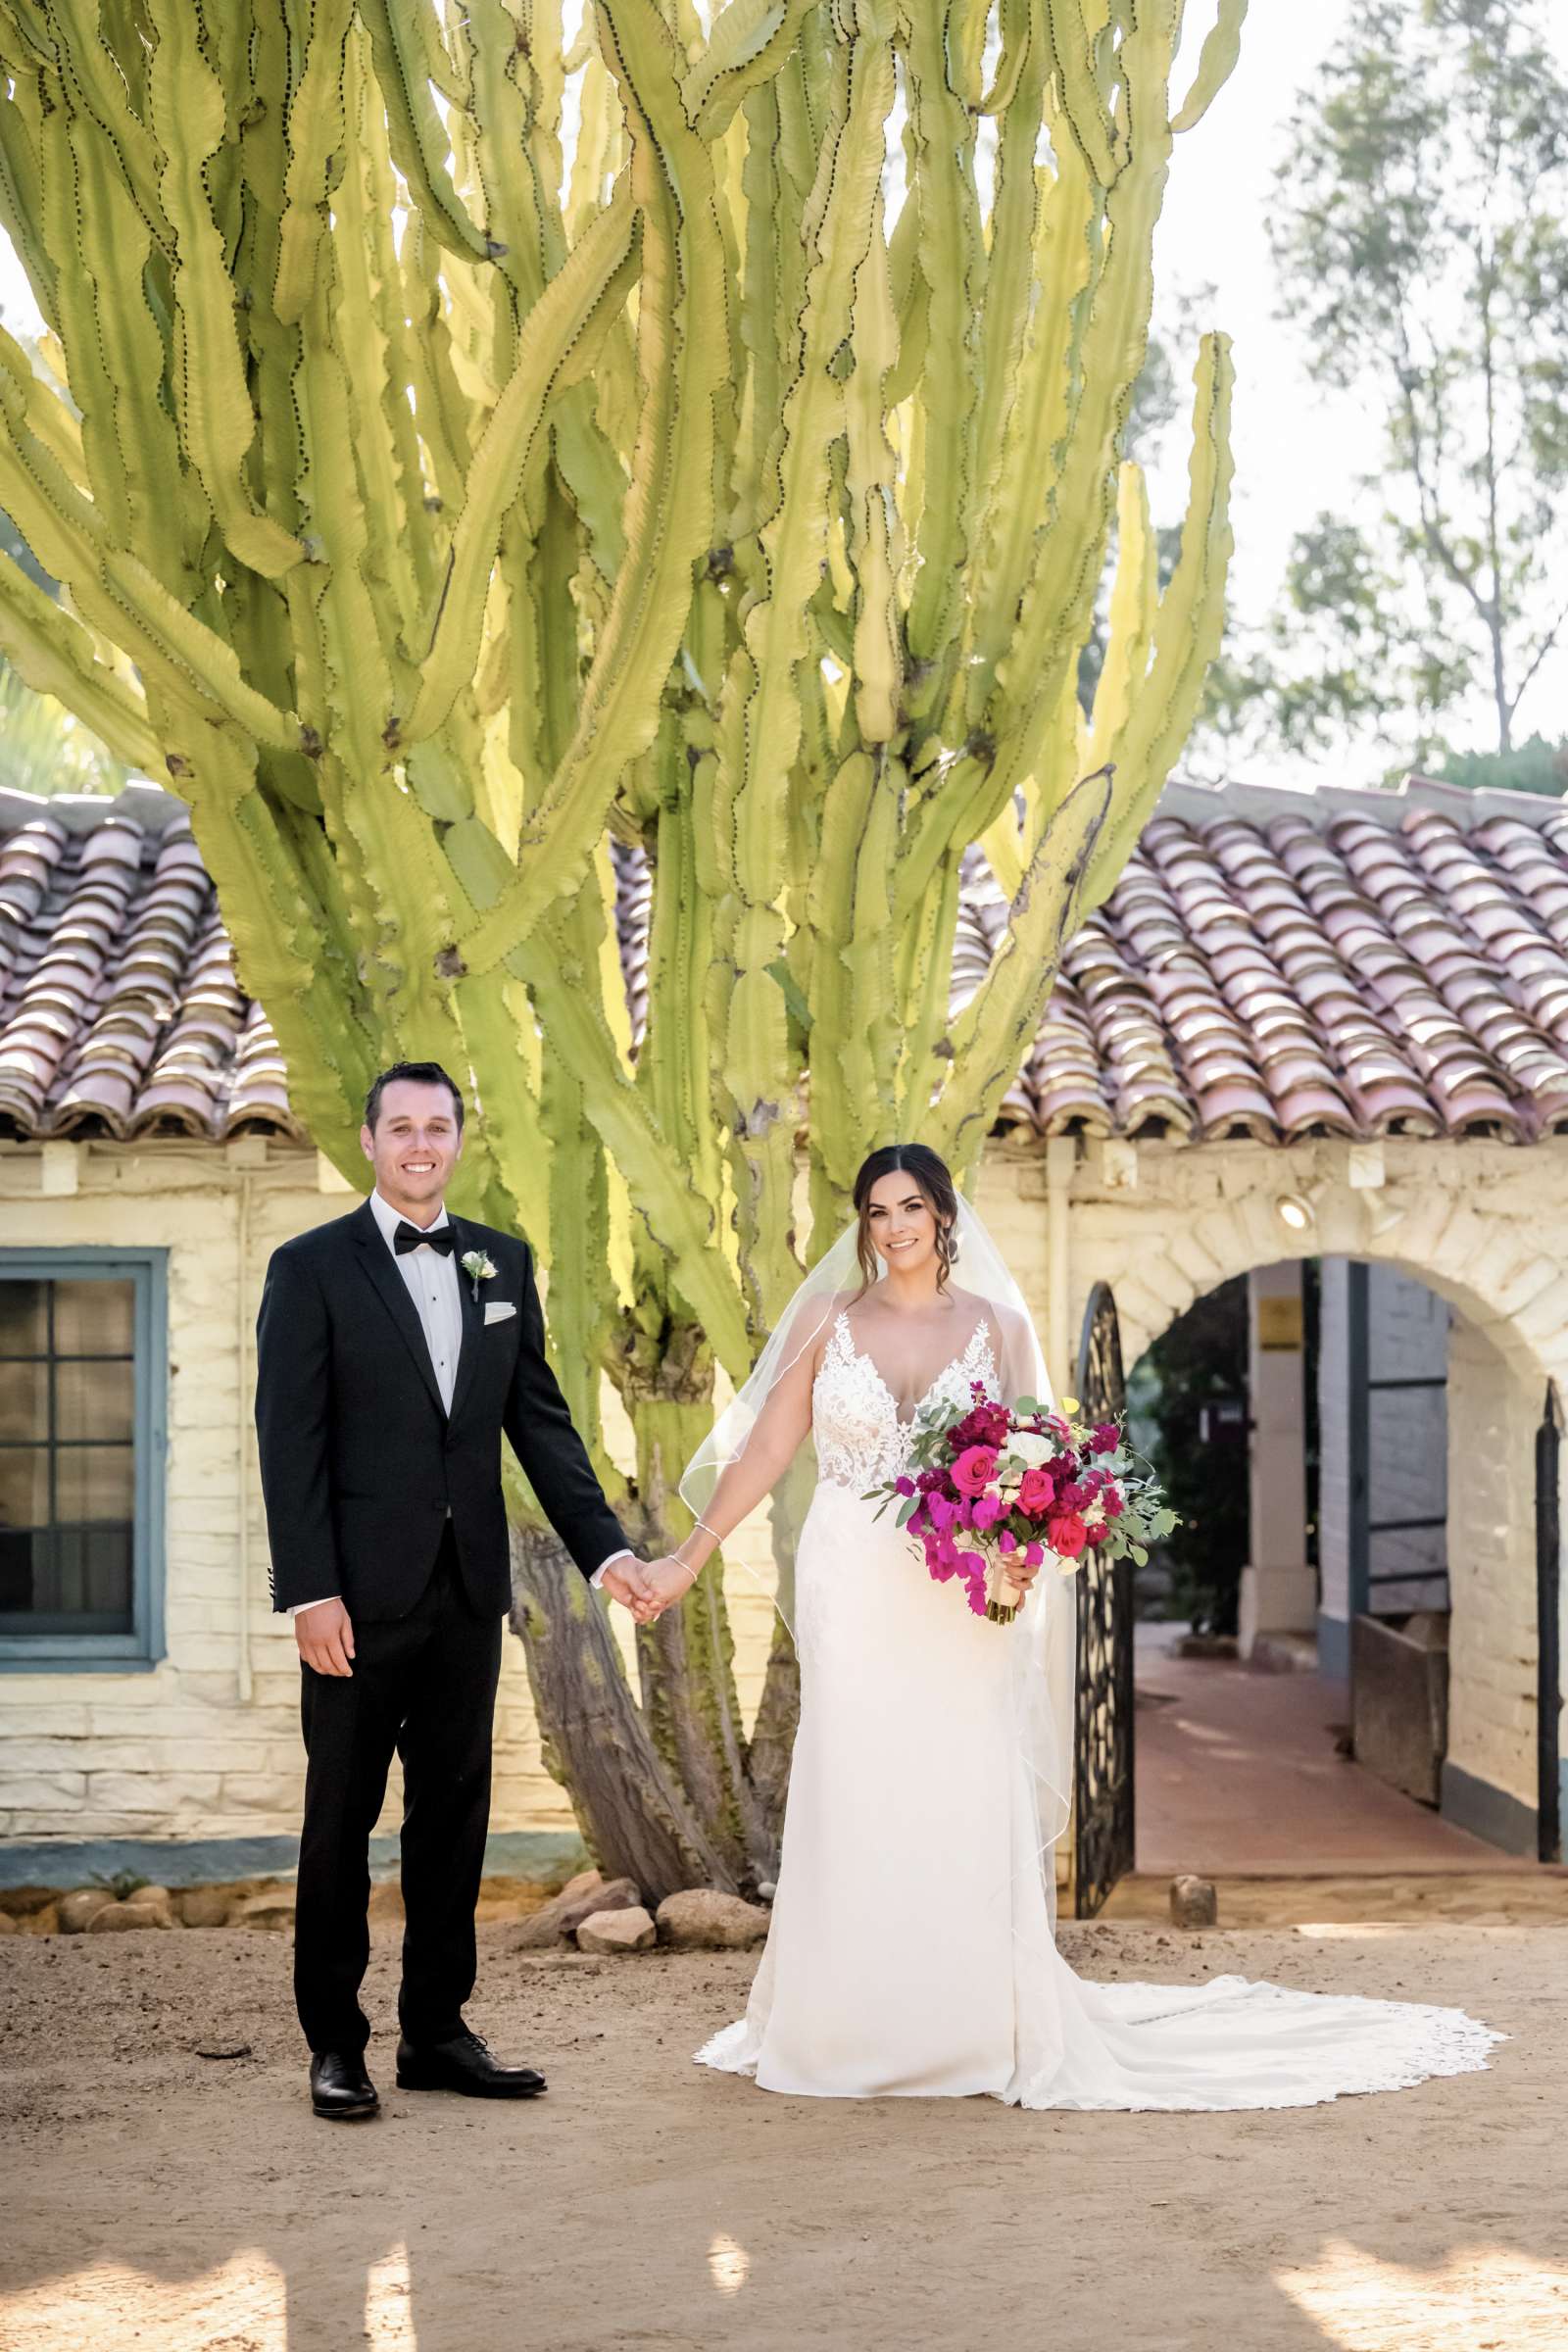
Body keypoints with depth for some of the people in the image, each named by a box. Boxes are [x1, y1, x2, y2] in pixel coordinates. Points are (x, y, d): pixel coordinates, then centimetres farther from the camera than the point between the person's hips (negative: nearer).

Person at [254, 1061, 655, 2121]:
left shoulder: (503, 1262, 10)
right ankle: (335, 2043, 14)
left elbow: (540, 1420, 10)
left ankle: (438, 2032, 20)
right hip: (361, 1594, -4)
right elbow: (290, 1440, -8)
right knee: (342, 1817, 4)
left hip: (468, 1591, 4)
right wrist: (309, 1592, -15)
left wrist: (606, 1547, 1)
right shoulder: (312, 1268, -4)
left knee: (455, 1814, 10)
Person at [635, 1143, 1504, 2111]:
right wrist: (690, 1557, 1)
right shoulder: (828, 1320, 5)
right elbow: (767, 1447, 5)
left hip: (956, 1598, 0)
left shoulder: (996, 1327, 6)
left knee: (962, 1805, 0)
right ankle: (851, 2025, 11)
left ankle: (972, 2025, 10)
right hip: (851, 1589, 0)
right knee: (854, 1801, 2)